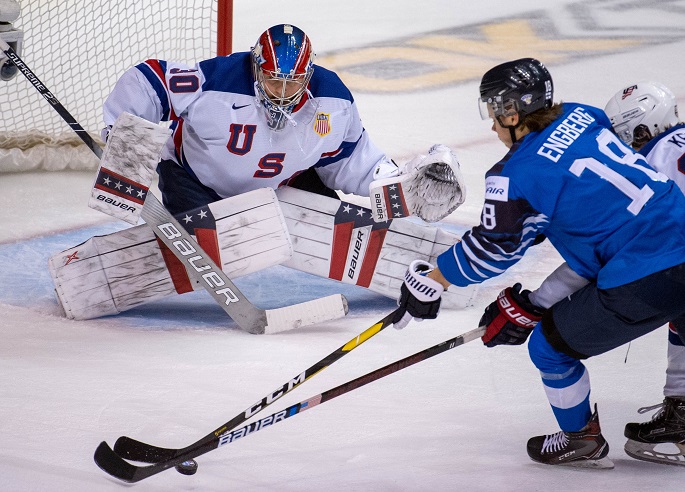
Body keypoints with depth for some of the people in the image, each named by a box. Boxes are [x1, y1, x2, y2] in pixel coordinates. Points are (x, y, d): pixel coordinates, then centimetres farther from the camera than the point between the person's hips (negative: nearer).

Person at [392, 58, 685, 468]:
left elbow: (493, 249, 0)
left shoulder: (517, 173, -8)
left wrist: (429, 282, 14)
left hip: (643, 282, -7)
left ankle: (582, 440, 29)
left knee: (549, 345, 13)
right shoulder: (583, 118, 13)